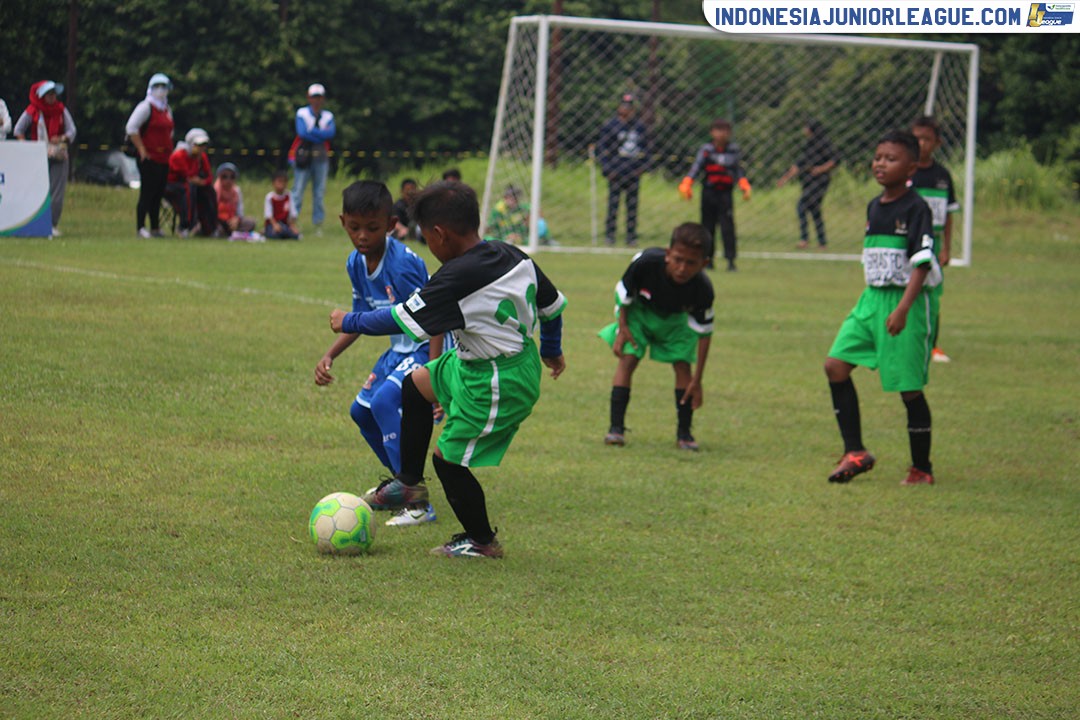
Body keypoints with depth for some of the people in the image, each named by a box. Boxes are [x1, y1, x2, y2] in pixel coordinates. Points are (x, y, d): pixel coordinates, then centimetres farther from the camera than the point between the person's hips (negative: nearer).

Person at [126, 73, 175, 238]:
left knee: (158, 195, 11)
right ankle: (140, 228, -5)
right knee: (147, 194, -8)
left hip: (164, 160, 8)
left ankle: (155, 228, 17)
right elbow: (131, 128, -15)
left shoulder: (167, 109, 17)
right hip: (149, 160, -8)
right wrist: (142, 150, -15)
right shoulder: (146, 107, -9)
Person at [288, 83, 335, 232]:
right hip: (303, 156, -3)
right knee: (298, 190, -7)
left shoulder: (328, 116, 13)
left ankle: (318, 223, 7)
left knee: (319, 192, 3)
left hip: (321, 158, 3)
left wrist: (312, 131, -10)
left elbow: (331, 133, -6)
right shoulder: (301, 113, 5)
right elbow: (302, 132, -11)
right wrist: (321, 134, -6)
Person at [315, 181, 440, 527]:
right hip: (400, 348, 10)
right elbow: (360, 319, 13)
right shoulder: (356, 263, -1)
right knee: (362, 410, 17)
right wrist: (329, 356, 3)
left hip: (429, 347, -10)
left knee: (385, 401, -28)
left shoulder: (403, 264, -27)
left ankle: (419, 505, -27)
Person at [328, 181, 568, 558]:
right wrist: (551, 350, 29)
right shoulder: (513, 257, -3)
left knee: (448, 459, 4)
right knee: (415, 384, 21)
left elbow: (402, 319, -21)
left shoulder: (457, 279, -27)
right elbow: (552, 303, 10)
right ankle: (409, 483, 33)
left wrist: (349, 322, -5)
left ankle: (481, 541, 22)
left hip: (495, 386, -10)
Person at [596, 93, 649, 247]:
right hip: (616, 172, -3)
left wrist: (642, 165, 5)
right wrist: (607, 169, -9)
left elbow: (645, 147, 18)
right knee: (613, 203, -6)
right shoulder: (609, 126, -1)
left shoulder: (639, 126, 11)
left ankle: (631, 236, 9)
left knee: (632, 205, 4)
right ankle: (609, 234, 0)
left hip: (634, 172, 3)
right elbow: (601, 148, -2)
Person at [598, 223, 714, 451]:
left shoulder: (702, 289, -33)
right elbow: (623, 291, -16)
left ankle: (684, 433, 2)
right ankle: (616, 428, -12)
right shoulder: (646, 262, -39)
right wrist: (623, 326, -18)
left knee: (682, 365, -10)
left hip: (675, 320, 1)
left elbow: (704, 333, -20)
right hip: (638, 312, -1)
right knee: (627, 359, -14)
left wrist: (697, 381, -18)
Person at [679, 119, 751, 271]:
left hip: (725, 194, -1)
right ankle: (707, 257, 19)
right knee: (707, 225, 8)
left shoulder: (734, 150, 3)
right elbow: (696, 167, -9)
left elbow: (739, 170, 4)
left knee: (728, 226, -9)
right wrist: (686, 185, -21)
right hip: (709, 192, 1)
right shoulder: (706, 150, -1)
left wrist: (744, 187, -9)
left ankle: (730, 259, -10)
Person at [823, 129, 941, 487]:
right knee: (836, 364, -4)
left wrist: (902, 309, -26)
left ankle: (921, 468, 12)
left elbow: (921, 264, -18)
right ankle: (855, 452, 3)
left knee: (909, 387, -3)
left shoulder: (915, 209, -12)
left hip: (909, 301, -8)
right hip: (872, 298, 8)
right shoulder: (874, 207, 12)